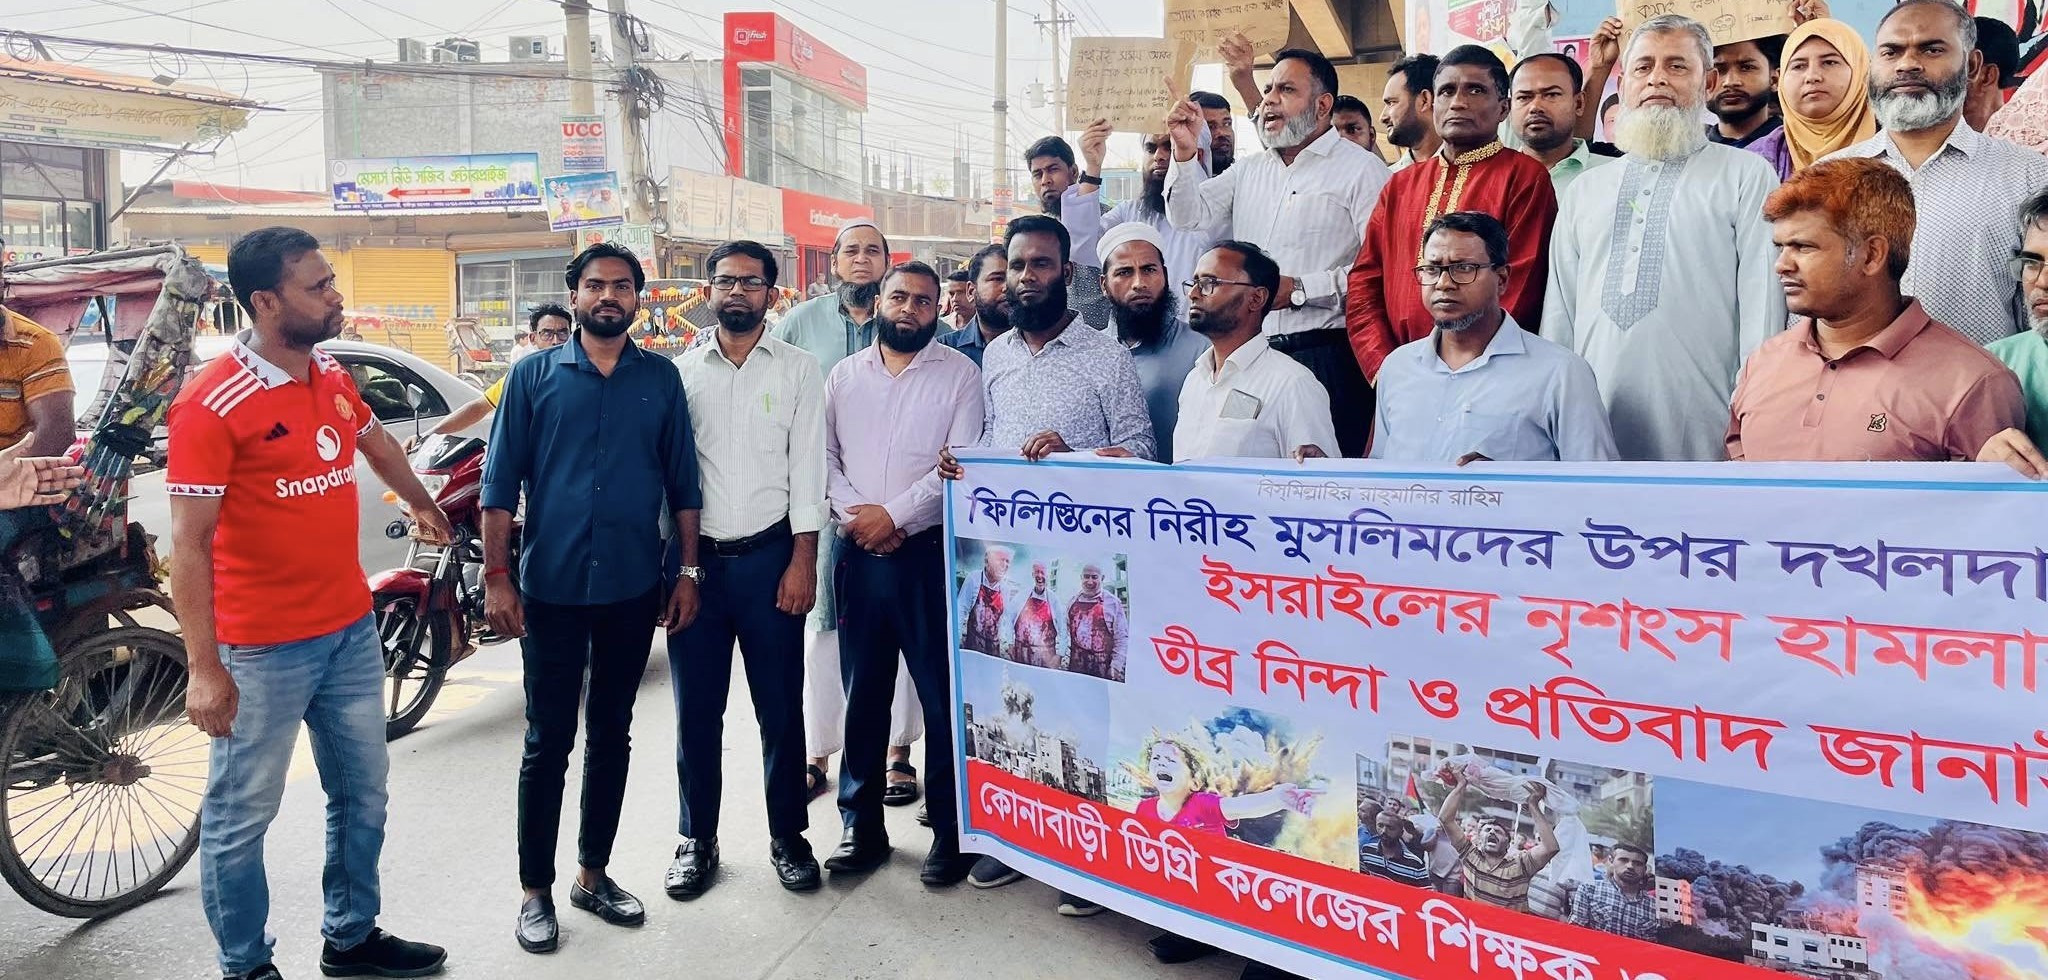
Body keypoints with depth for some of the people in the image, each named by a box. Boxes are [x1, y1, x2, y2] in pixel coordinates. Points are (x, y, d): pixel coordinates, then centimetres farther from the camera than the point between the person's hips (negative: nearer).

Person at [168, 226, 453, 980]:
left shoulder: (334, 378, 5)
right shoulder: (212, 403, -17)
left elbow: (376, 444, 27)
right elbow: (189, 543, -17)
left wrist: (423, 505, 43)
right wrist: (204, 668, -19)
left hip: (351, 630, 8)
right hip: (262, 650, -7)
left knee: (362, 796, 19)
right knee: (241, 817, 8)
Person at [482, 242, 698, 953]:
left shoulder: (660, 379, 5)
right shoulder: (534, 376, 0)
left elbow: (682, 485, 7)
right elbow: (499, 485, -1)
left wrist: (687, 573, 3)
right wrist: (496, 577, -7)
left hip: (633, 590, 2)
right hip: (551, 589, -2)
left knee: (611, 736, 13)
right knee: (548, 742, 5)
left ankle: (593, 876, 27)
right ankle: (535, 891, 18)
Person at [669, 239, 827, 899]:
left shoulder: (798, 369, 3)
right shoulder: (681, 371, 7)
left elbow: (807, 469, -1)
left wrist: (802, 561, -8)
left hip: (769, 555, -1)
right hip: (696, 556, 2)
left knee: (780, 706, 6)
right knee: (696, 708, 7)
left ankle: (788, 836, 21)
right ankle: (698, 839, 22)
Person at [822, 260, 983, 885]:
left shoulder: (959, 374, 0)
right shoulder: (844, 376, 12)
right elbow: (823, 455, 8)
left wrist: (893, 515, -12)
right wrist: (853, 513, -8)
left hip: (929, 550, -3)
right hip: (859, 552, 4)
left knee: (943, 693, 1)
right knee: (863, 691, 9)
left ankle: (950, 828, 13)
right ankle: (862, 825, 20)